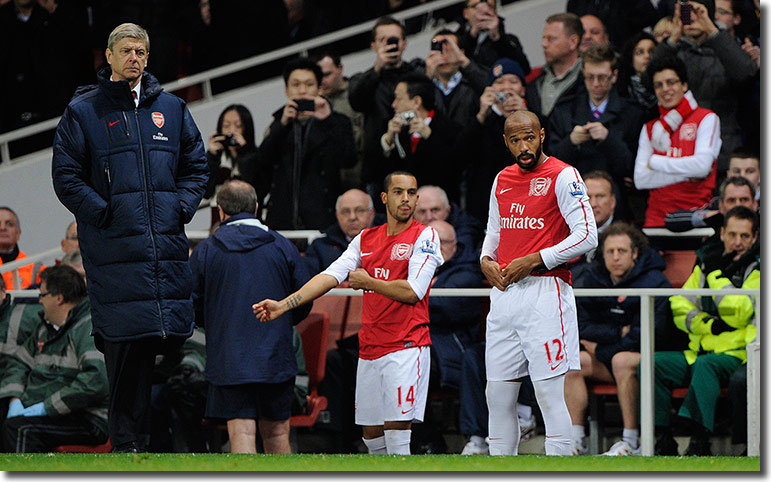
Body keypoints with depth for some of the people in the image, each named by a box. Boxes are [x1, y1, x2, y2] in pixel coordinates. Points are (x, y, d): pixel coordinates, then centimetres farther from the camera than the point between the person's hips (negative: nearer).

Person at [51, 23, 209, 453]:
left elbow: (197, 165, 20)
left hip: (166, 239, 4)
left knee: (172, 334, -1)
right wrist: (103, 213, -10)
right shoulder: (84, 111, 4)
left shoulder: (171, 108, 15)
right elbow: (66, 175, 1)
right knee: (125, 344, -9)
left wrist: (181, 207, 3)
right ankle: (127, 440, -5)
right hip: (115, 248, -4)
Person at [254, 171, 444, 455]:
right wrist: (284, 305, -5)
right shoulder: (366, 240, 14)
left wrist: (368, 282, -2)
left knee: (396, 434, -14)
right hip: (370, 350, 6)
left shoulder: (425, 236, -2)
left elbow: (413, 291, -13)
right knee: (372, 436, 9)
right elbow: (330, 276, 6)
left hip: (406, 347, -6)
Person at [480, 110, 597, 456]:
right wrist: (486, 260, 7)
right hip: (504, 294, 7)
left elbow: (587, 237, -12)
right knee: (498, 395, 6)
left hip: (544, 292, -7)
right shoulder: (502, 180, 16)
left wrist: (532, 261, -14)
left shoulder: (563, 176, -5)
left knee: (549, 394, -8)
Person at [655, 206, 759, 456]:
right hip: (699, 349, 6)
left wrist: (716, 275, -11)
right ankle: (663, 441, -19)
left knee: (704, 365, -37)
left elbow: (739, 314, -15)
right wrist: (710, 325, -9)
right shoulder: (707, 260, 15)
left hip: (737, 355, -6)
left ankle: (699, 441, -44)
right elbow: (680, 308, 8)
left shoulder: (758, 269, 0)